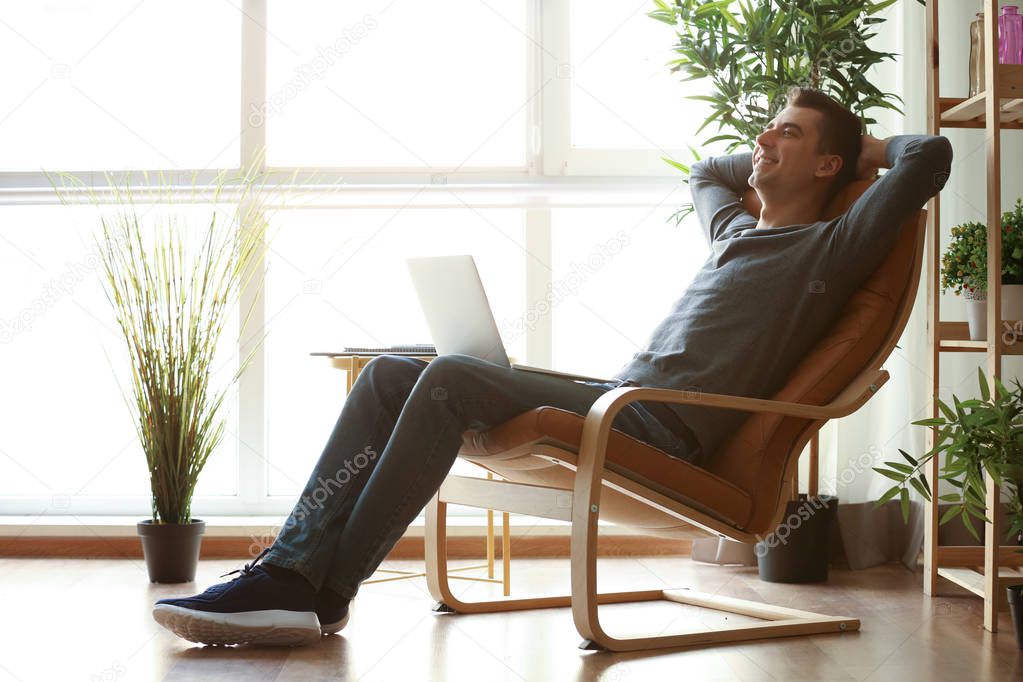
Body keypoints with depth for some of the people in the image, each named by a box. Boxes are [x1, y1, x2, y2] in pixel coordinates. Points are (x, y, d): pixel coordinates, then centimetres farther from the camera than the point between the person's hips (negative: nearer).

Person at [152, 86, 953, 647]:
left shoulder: (829, 249, 5)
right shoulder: (736, 227, 31)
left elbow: (931, 158, -5)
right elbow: (704, 169, 53)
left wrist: (870, 148, 14)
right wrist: (764, 171, 41)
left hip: (667, 427, -9)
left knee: (451, 380, -29)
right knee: (392, 372, -6)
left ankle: (321, 593, -24)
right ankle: (293, 565, -17)